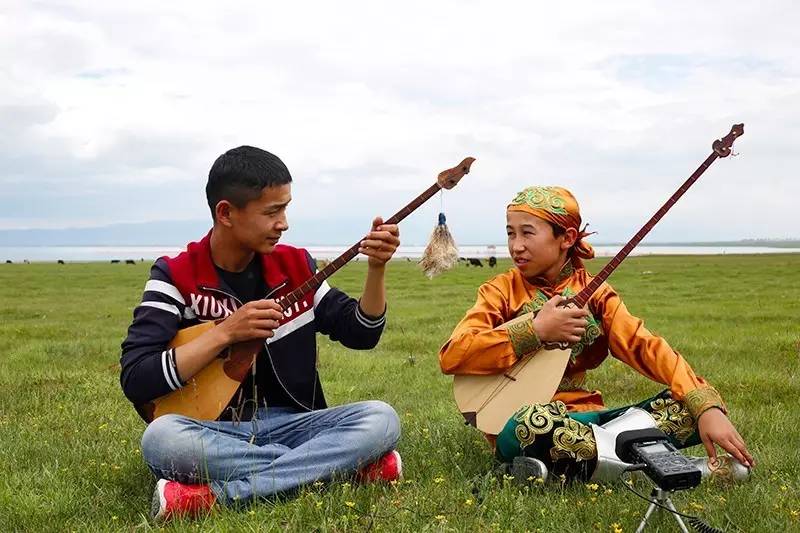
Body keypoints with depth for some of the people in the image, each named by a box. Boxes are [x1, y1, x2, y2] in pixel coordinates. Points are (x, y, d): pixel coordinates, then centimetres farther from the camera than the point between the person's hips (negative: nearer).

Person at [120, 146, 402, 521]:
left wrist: (376, 269, -7)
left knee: (381, 419, -22)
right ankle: (344, 464, -25)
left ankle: (217, 495, -28)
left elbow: (361, 334, 10)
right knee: (161, 437, -36)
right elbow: (135, 380, -15)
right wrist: (226, 331, -20)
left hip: (288, 424, 3)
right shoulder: (175, 276, -6)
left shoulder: (295, 265, 5)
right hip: (213, 431, -3)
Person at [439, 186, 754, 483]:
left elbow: (644, 346, -6)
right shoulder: (501, 291, 0)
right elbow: (450, 355, -14)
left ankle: (562, 460, -23)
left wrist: (707, 406, -20)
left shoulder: (595, 293, 8)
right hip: (518, 423, -3)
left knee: (691, 406, -11)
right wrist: (535, 330, -18)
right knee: (532, 421, -39)